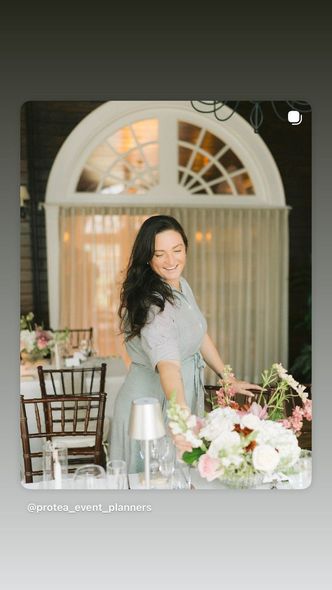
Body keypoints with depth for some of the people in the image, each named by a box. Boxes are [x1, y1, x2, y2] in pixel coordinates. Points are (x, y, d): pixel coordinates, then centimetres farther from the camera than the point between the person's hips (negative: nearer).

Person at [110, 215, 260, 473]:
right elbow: (168, 364, -43)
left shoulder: (181, 284, -1)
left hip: (187, 398, 8)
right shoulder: (151, 303, -28)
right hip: (152, 405, -8)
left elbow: (199, 334, 13)